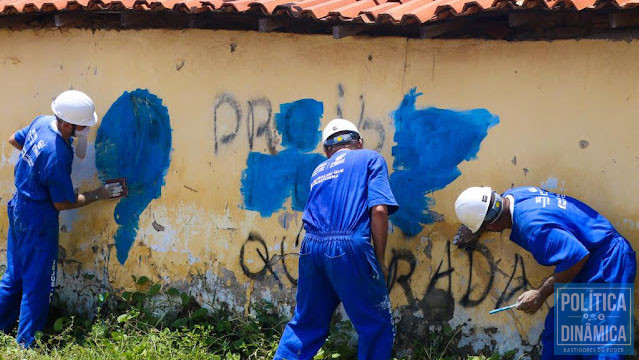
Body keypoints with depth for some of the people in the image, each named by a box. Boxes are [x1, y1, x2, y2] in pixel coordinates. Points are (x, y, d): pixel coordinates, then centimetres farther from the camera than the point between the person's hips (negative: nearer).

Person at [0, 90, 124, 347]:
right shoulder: (57, 157, -30)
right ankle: (28, 344, 13)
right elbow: (63, 203, -18)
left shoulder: (42, 122, -6)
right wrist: (99, 194, -9)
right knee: (37, 283, 4)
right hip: (38, 219, -9)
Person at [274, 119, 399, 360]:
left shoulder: (319, 171, 25)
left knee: (305, 324, 20)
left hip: (312, 247, 5)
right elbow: (379, 210, -3)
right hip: (349, 248, -5)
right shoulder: (370, 159, 10)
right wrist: (380, 261, 2)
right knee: (377, 327, 7)